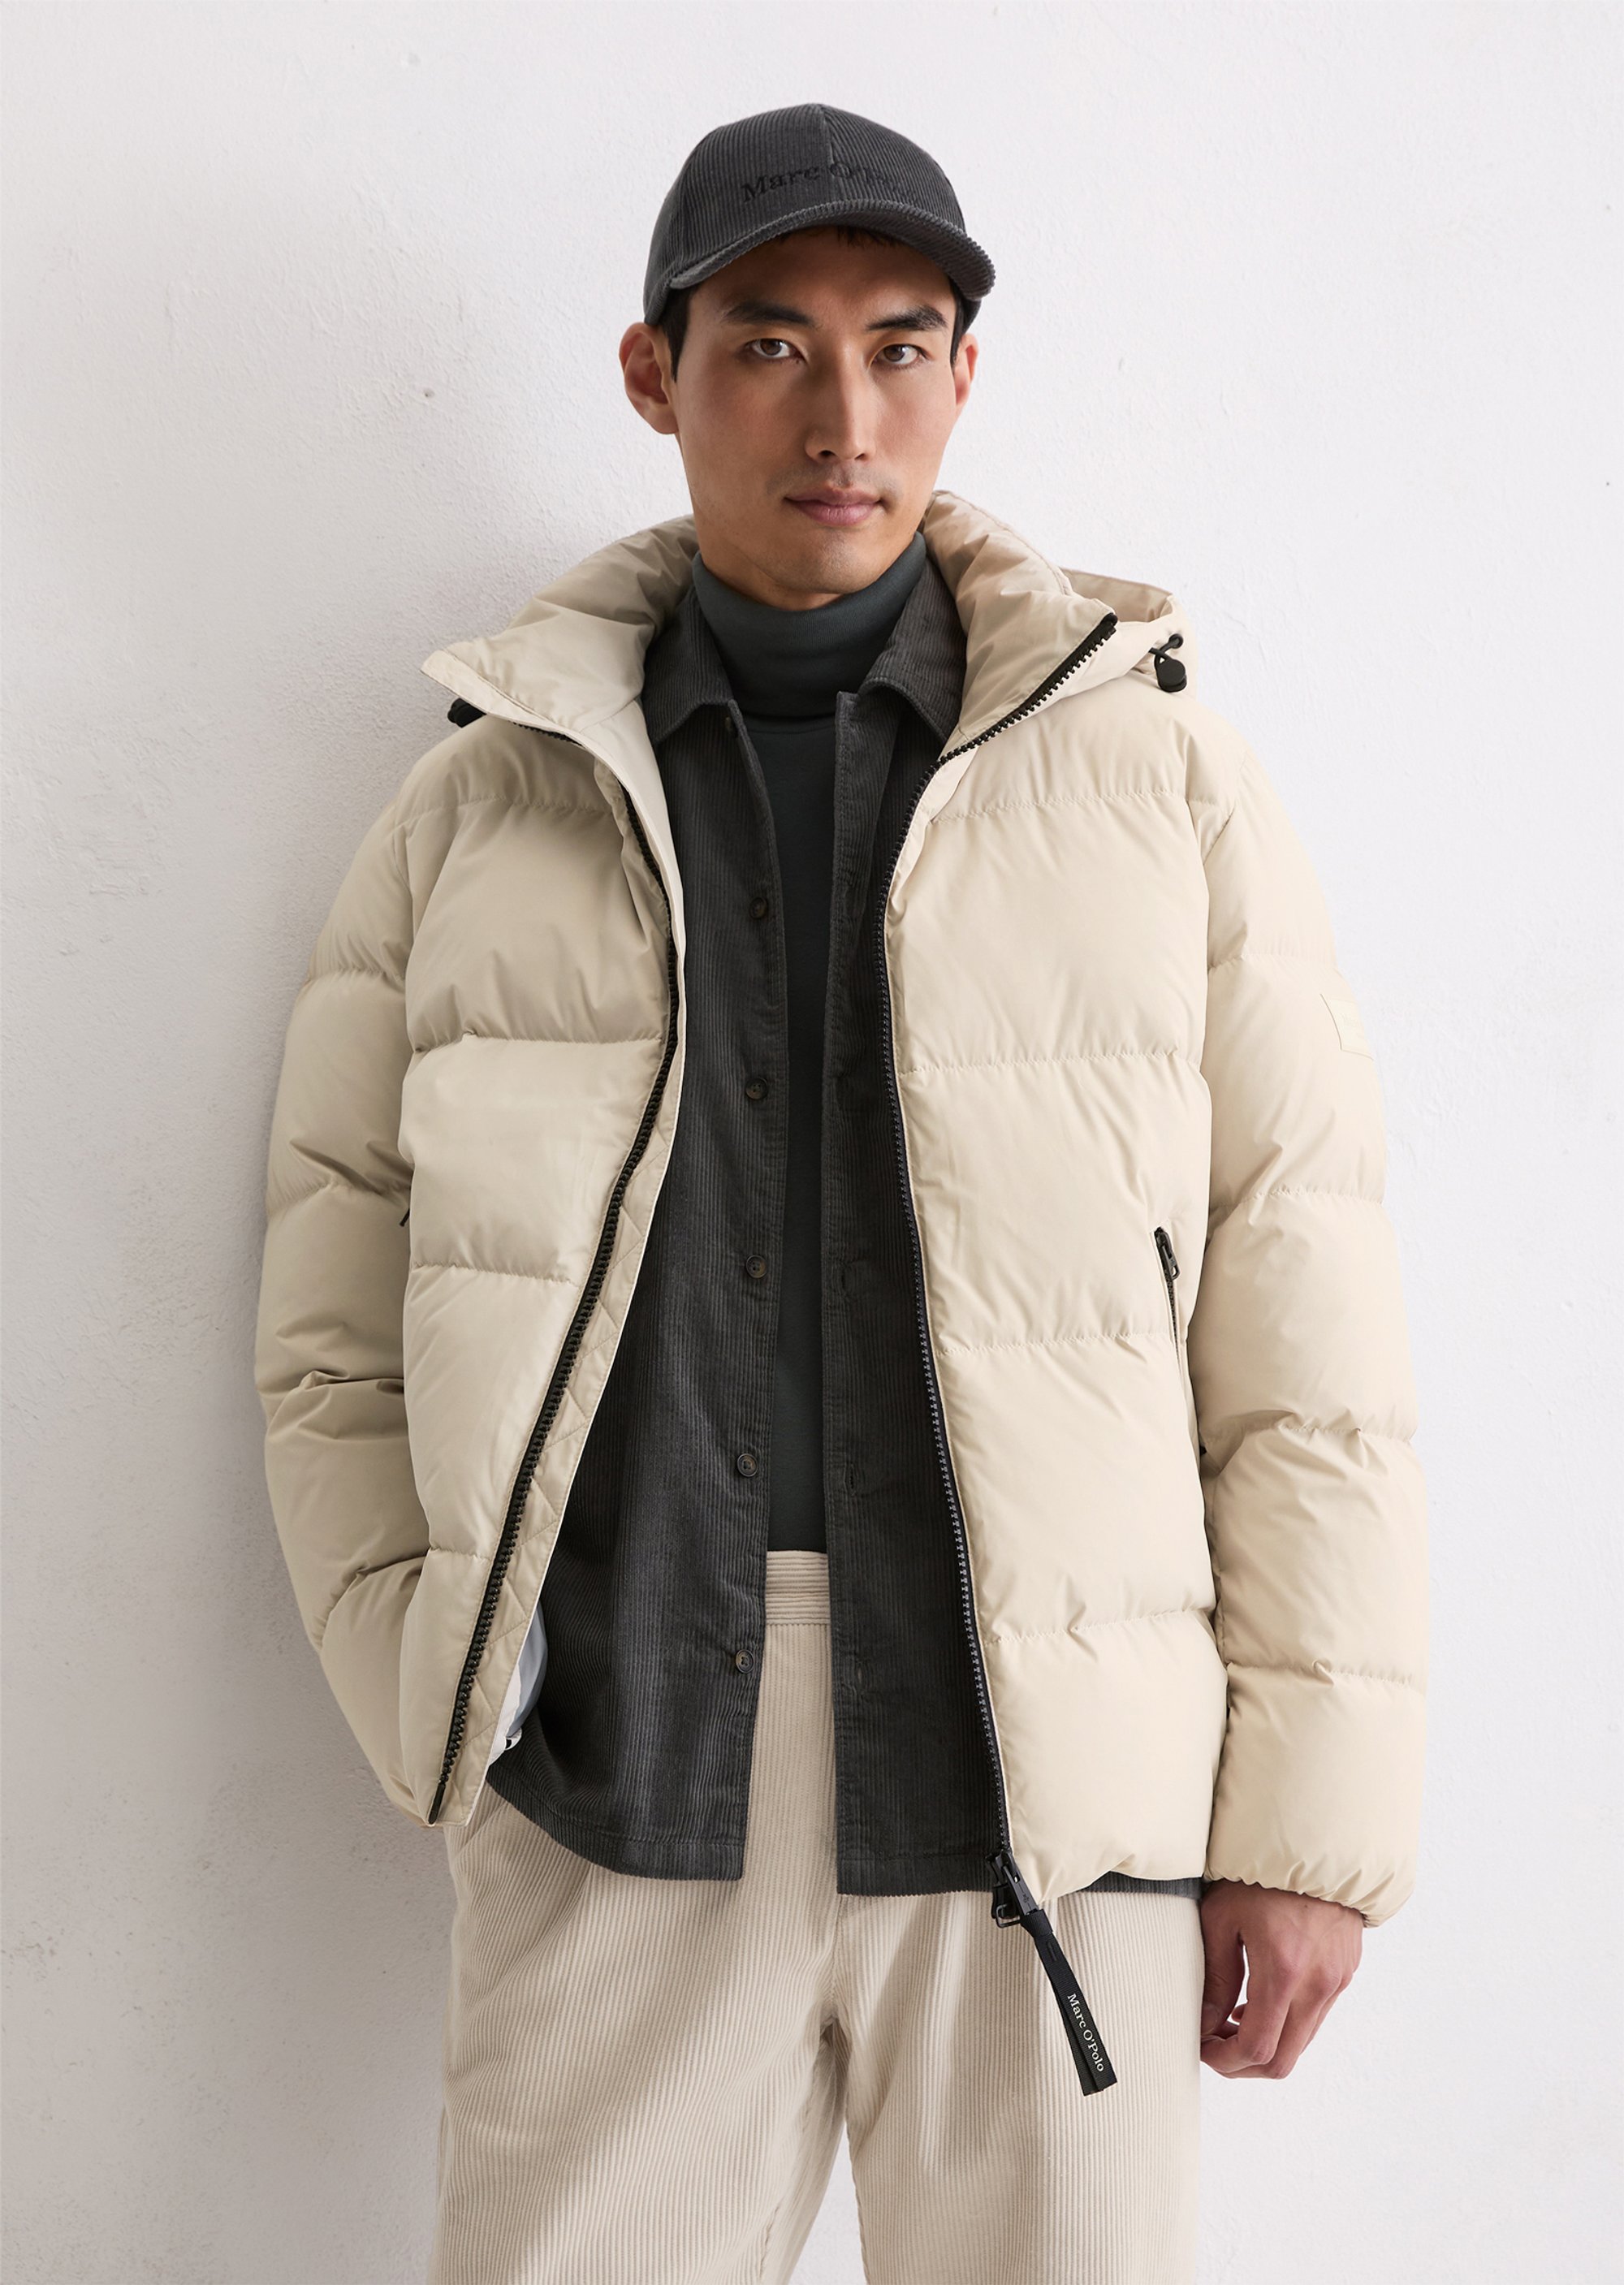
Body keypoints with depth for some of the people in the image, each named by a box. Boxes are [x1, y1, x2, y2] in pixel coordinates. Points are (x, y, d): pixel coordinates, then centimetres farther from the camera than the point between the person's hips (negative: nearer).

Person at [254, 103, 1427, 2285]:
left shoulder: (1162, 774, 5)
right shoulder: (481, 814, 8)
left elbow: (1305, 1339, 2)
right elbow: (335, 1343, 9)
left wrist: (1310, 1821, -1)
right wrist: (455, 1749, -1)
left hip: (1053, 1794, 0)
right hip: (614, 1802, 1)